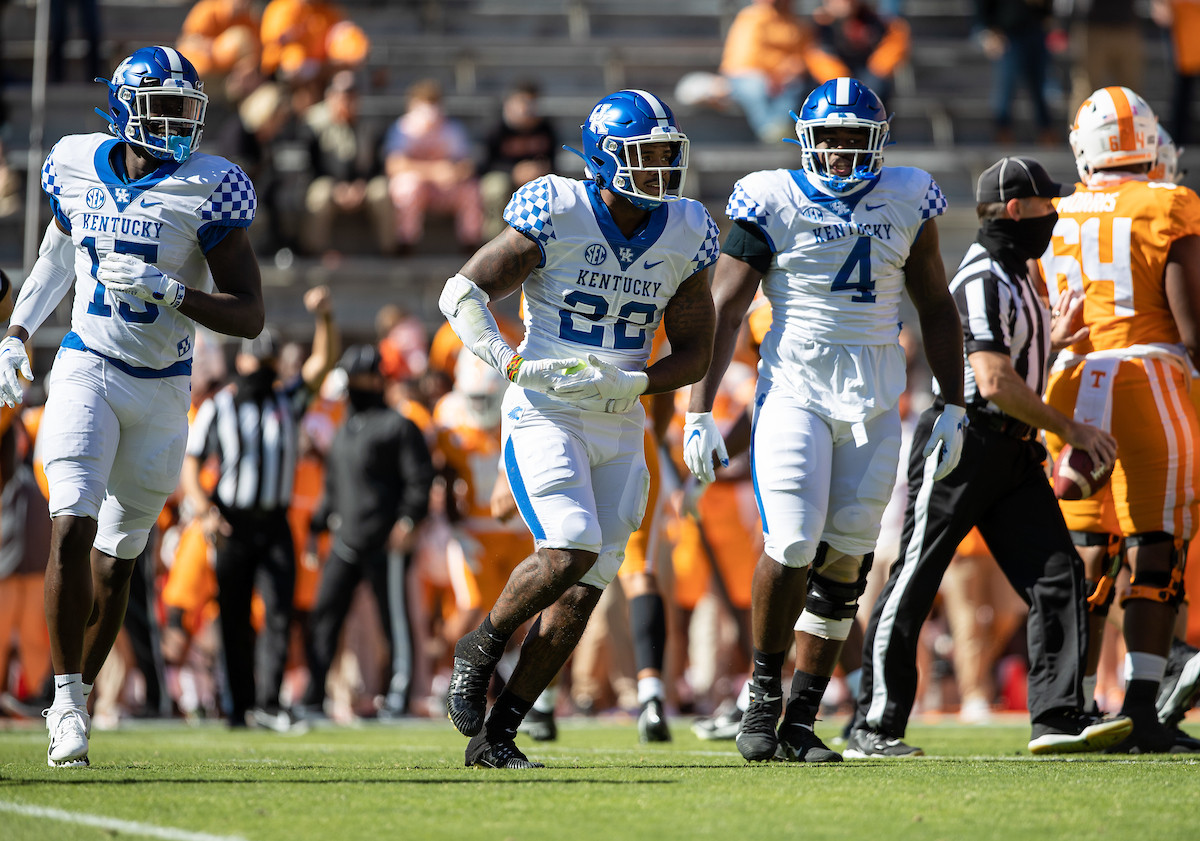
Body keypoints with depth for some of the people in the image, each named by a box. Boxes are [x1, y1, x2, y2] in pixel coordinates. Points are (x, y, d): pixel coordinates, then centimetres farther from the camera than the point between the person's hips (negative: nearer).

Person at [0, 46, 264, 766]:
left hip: (162, 388, 0)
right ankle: (68, 701, -10)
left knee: (116, 557, 10)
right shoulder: (77, 168, -1)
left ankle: (79, 694, 26)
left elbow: (250, 316, -14)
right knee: (73, 530, -18)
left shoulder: (207, 189, -12)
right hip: (87, 373, 0)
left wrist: (164, 288, -27)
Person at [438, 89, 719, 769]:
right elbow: (464, 291, -8)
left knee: (583, 589, 0)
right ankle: (481, 649, 4)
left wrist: (630, 384, -12)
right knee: (571, 552, -24)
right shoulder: (557, 215, -12)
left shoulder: (685, 235, 2)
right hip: (545, 415, -5)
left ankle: (497, 734, 8)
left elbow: (695, 351, 7)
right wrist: (514, 363, -21)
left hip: (619, 430, 5)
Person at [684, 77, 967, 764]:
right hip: (795, 391, -3)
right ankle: (765, 693, 8)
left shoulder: (906, 202, 7)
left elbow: (937, 307, 16)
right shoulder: (773, 204, -3)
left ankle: (802, 720, 9)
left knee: (844, 561, 1)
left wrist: (954, 406, 12)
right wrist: (700, 412, -7)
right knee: (792, 548, -15)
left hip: (875, 400, 3)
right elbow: (724, 309, -2)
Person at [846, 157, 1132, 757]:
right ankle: (874, 728, 1)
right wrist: (1069, 429, -14)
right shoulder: (982, 281, -15)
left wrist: (1052, 342, 23)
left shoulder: (1014, 278, 18)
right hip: (964, 442, -10)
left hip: (1012, 454, 10)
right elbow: (994, 382, -21)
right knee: (913, 586, -3)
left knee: (1057, 574, 0)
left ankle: (1058, 715, -1)